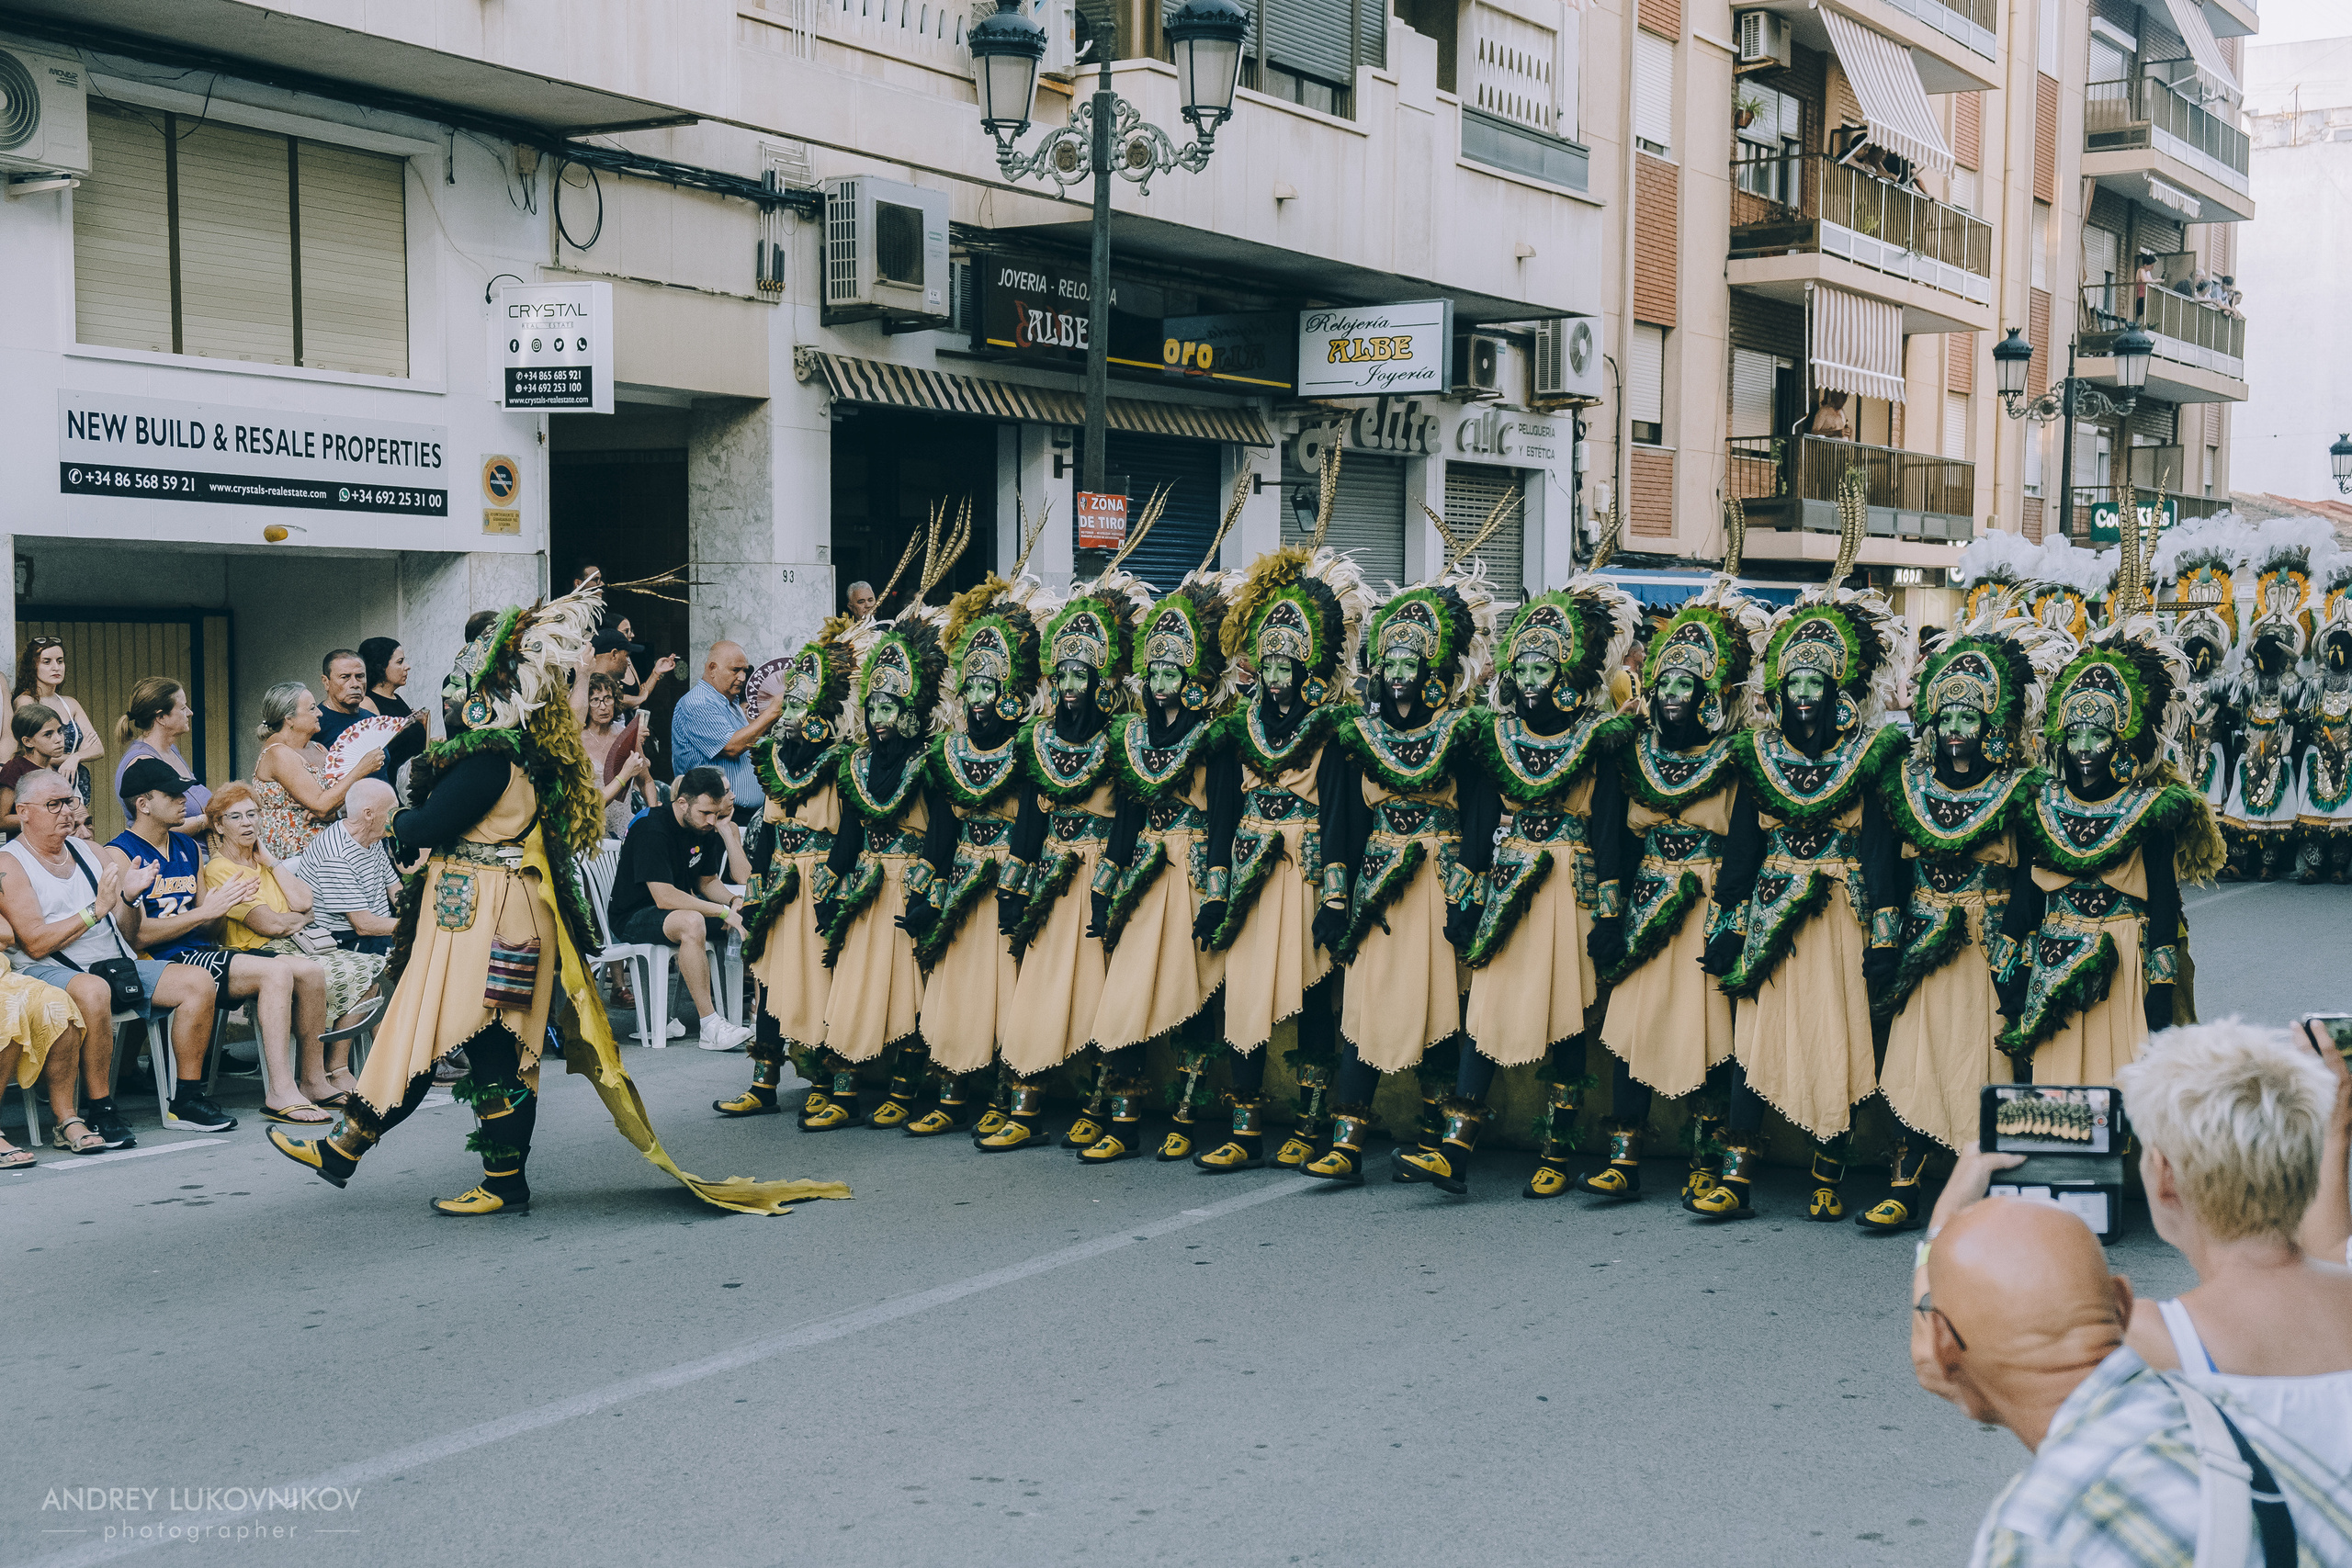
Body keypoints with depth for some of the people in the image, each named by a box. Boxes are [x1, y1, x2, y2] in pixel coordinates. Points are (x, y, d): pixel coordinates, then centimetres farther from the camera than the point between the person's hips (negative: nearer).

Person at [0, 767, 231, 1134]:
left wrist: (128, 897, -5)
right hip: (48, 970, -7)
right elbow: (35, 944, -13)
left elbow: (124, 932, 16)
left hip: (114, 964, 7)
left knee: (199, 982, -10)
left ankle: (185, 1102, -7)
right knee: (93, 991, -41)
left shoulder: (86, 852, 17)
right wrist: (97, 909, -18)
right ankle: (100, 1111, -29)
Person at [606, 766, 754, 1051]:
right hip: (633, 918, -9)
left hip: (682, 908, 9)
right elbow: (664, 898, -31)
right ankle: (710, 1027, -36)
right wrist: (723, 912, -28)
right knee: (691, 923, -39)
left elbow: (707, 881, 14)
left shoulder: (703, 829, 2)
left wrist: (734, 901, -8)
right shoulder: (651, 829, -25)